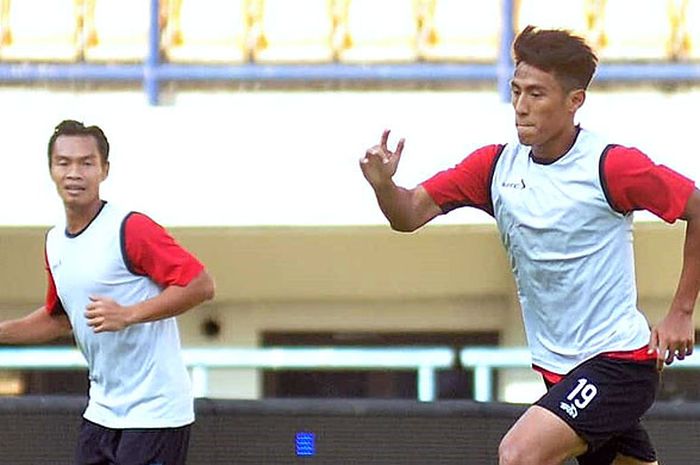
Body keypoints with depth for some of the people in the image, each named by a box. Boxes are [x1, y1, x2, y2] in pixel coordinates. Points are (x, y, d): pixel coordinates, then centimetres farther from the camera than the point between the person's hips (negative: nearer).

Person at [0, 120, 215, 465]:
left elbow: (201, 285, -17)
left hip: (154, 412, -8)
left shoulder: (131, 229, -14)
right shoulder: (55, 242, 10)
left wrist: (128, 314, -23)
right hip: (101, 413, 8)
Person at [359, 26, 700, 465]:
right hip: (558, 370, 6)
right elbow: (411, 214, -2)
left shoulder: (612, 166, -14)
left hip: (617, 360, -6)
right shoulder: (496, 165, 1)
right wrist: (383, 185, -25)